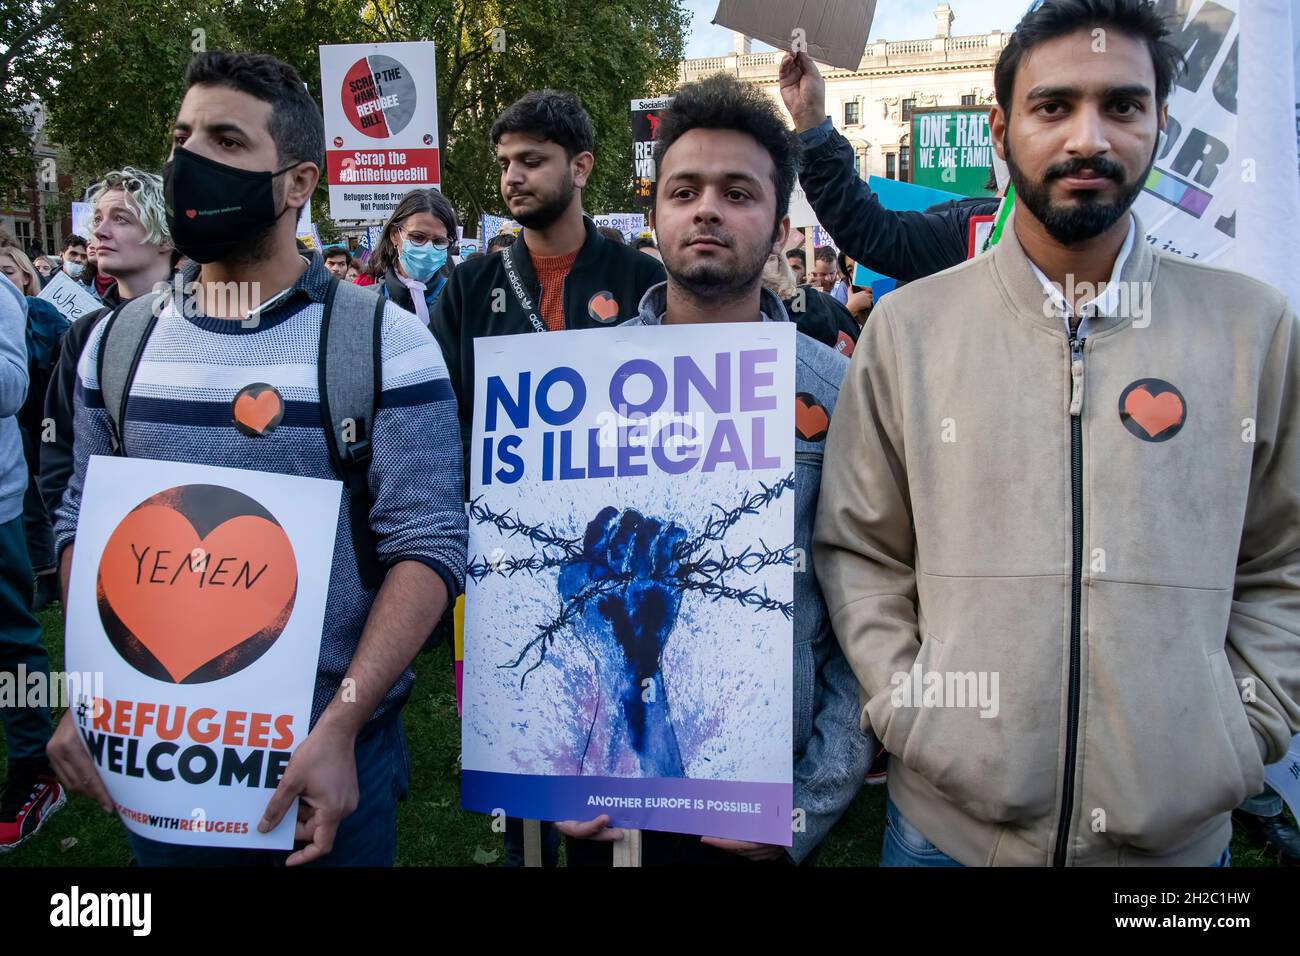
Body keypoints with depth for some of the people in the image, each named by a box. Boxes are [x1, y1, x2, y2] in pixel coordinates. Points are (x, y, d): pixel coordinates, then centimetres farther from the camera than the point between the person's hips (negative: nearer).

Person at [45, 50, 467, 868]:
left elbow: (430, 544, -15)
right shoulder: (118, 341, 4)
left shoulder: (383, 340, -12)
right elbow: (84, 523, 10)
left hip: (328, 744, -4)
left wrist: (339, 726, -22)